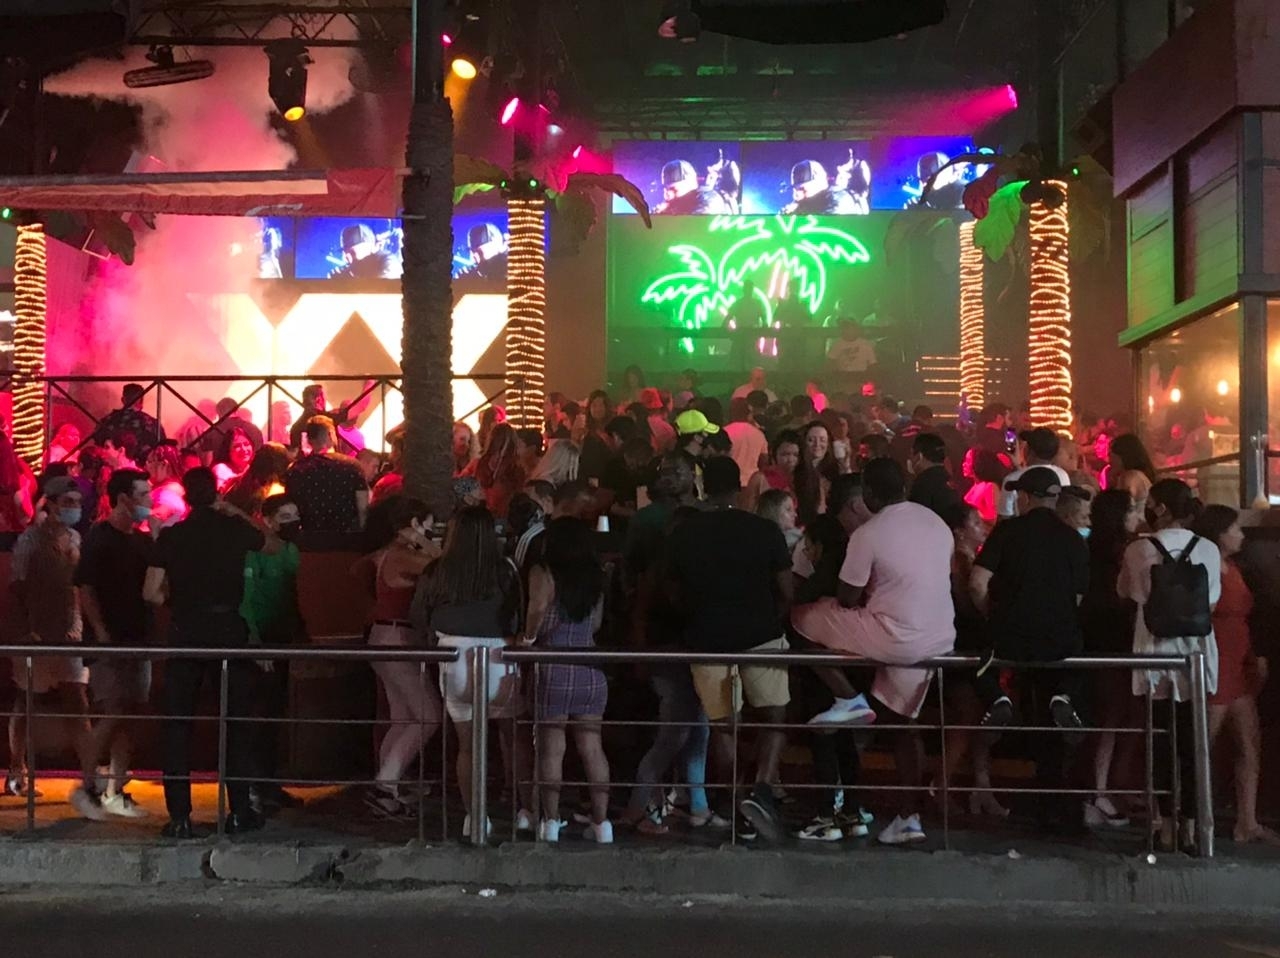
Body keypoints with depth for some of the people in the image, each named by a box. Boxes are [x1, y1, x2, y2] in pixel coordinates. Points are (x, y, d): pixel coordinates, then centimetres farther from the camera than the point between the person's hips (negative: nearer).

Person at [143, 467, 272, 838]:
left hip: (184, 631, 0)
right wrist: (237, 514, 23)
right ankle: (239, 811, 10)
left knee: (178, 723, 6)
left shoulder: (171, 536, 0)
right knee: (236, 720, 9)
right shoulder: (234, 529, 0)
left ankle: (179, 816, 5)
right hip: (227, 627, 0)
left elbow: (151, 592, -3)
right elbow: (275, 544, 20)